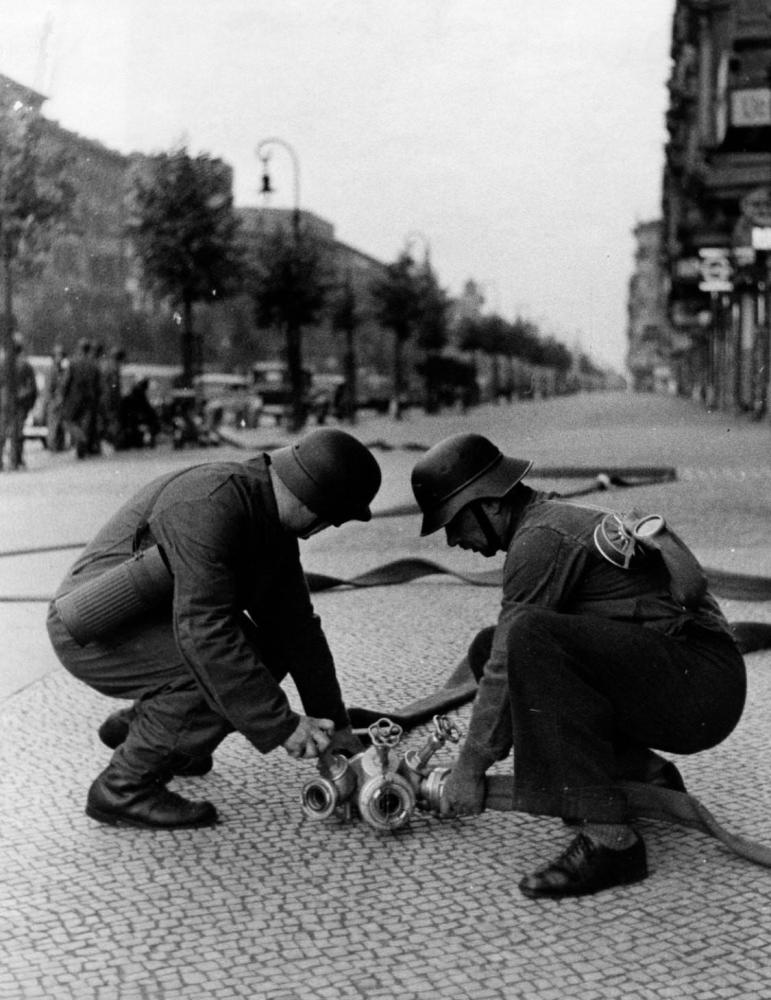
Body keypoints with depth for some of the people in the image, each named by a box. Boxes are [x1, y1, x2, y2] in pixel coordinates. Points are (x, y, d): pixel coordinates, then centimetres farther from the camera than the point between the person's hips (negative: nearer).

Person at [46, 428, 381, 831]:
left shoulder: (273, 524, 1)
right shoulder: (209, 506, -29)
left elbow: (296, 624, 6)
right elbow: (204, 630, -36)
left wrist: (335, 724, 4)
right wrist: (280, 724, -32)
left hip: (141, 623, 10)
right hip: (92, 633, -9)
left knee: (267, 657, 7)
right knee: (224, 671, -27)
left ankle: (132, 726, 22)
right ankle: (124, 788, -10)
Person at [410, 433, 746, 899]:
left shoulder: (540, 537, -13)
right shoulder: (556, 516, 17)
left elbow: (508, 668, -13)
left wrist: (470, 767, -4)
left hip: (700, 683, -10)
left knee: (530, 639, -30)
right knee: (489, 648, 10)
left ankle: (610, 837, -29)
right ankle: (645, 773, 11)